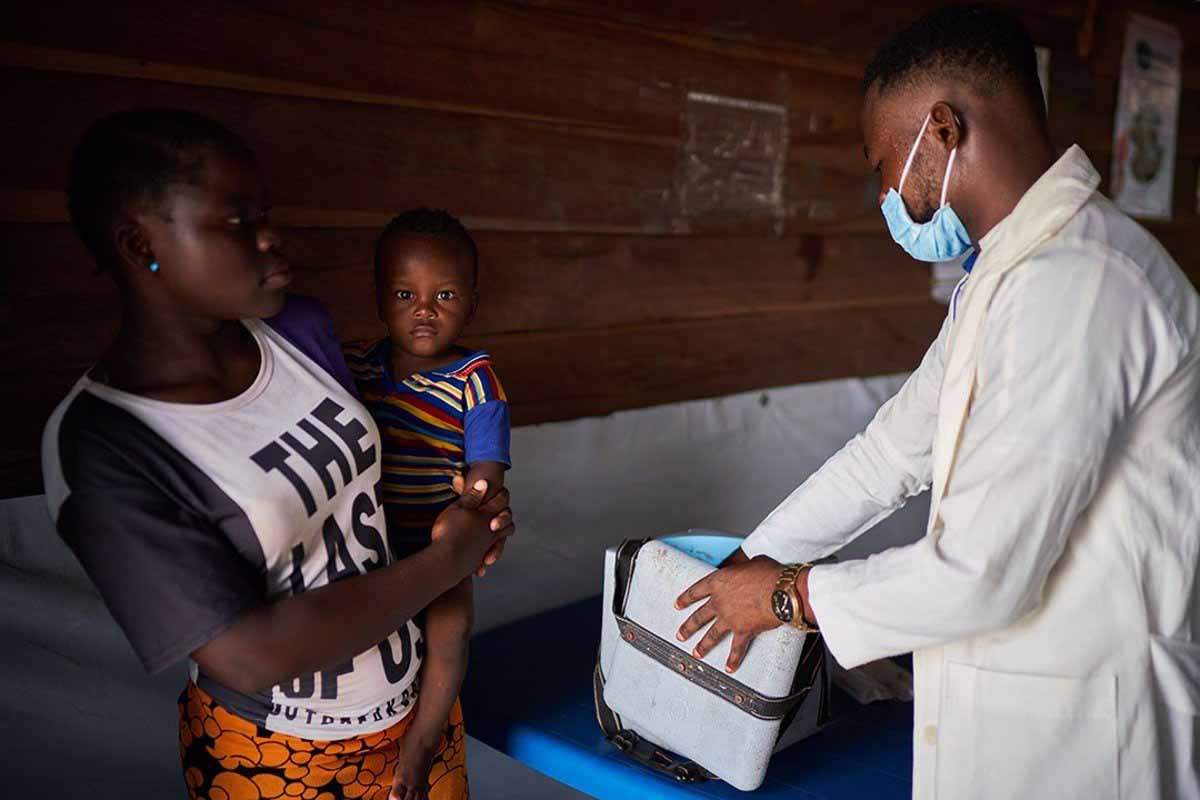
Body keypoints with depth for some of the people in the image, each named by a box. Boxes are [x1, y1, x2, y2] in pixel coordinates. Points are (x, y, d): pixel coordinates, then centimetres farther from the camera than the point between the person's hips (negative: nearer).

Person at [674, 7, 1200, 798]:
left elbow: (983, 572, -26)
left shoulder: (1078, 285, -25)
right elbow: (895, 449, 12)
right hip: (1008, 702, 8)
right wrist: (755, 561, 10)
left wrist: (787, 596, -11)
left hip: (1074, 732, -8)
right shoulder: (1008, 273, 8)